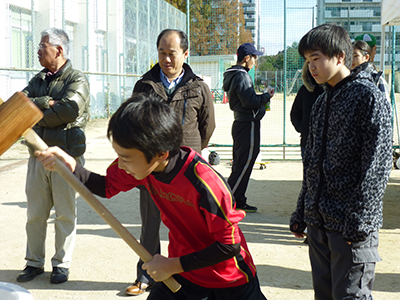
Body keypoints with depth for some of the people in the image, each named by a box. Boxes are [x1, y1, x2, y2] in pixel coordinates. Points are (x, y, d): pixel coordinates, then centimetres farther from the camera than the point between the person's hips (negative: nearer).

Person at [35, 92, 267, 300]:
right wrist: (71, 167, -15)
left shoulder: (205, 182, -33)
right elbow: (107, 186, 3)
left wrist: (173, 265, -19)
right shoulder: (140, 162, -15)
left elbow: (229, 245, -25)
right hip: (183, 273, 4)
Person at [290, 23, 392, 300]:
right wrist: (301, 214, 18)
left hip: (351, 224, -7)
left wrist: (360, 219, -19)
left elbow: (377, 164, -15)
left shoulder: (368, 95, -8)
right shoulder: (322, 102, 16)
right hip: (318, 221, 8)